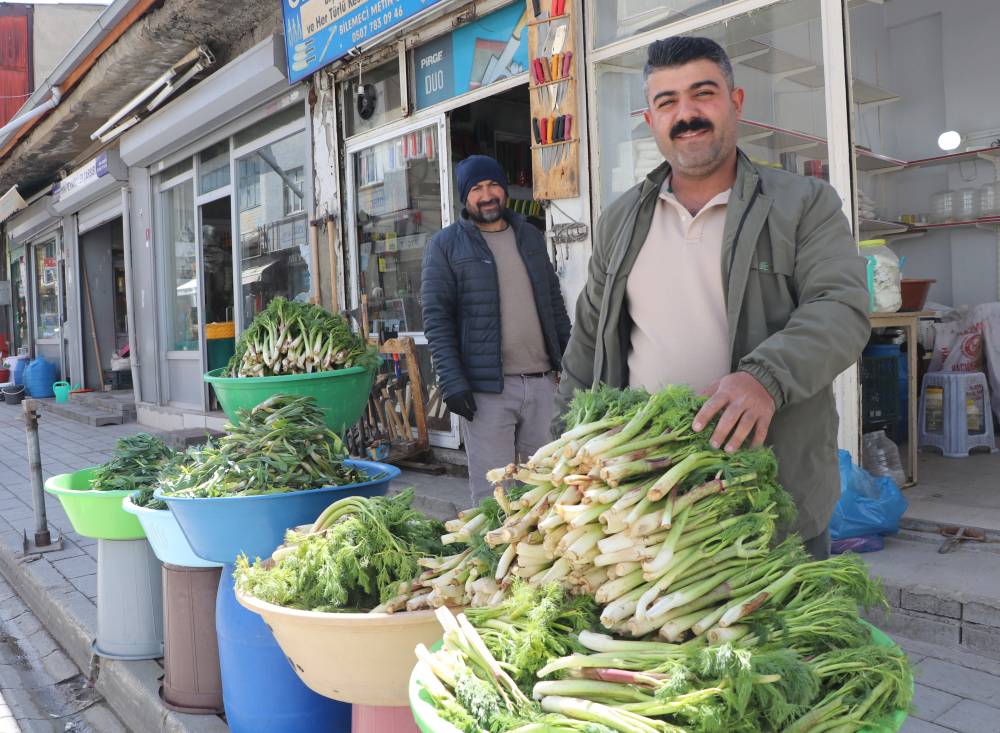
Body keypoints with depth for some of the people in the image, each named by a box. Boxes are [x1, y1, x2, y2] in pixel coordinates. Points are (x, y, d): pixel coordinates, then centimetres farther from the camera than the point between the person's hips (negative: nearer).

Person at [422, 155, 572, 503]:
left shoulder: (530, 236, 16)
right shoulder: (445, 245, 1)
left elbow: (555, 304, 18)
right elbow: (436, 317, -5)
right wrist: (452, 381, -14)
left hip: (543, 381, 4)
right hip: (486, 388, -4)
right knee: (492, 494, 0)